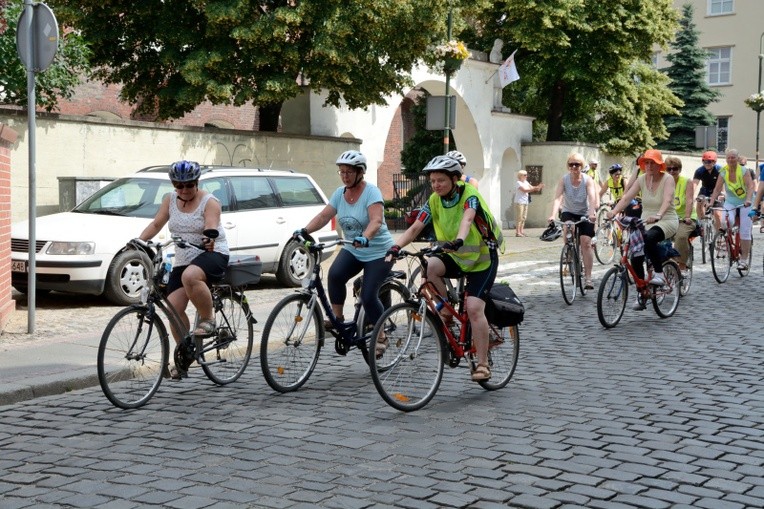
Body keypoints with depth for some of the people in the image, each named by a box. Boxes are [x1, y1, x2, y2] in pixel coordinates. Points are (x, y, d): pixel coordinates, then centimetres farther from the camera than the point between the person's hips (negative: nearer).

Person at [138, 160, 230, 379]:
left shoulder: (209, 202, -7)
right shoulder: (170, 200, 9)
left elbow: (211, 228, -22)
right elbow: (156, 224, 8)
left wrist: (209, 240, -44)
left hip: (212, 255, -6)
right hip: (183, 260, 6)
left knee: (190, 277, -39)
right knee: (173, 308, -8)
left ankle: (208, 318, -17)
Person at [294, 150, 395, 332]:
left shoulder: (371, 192, -16)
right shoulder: (340, 193, 3)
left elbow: (376, 220, -31)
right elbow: (323, 216, -4)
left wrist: (365, 238, -50)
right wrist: (305, 231, -21)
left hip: (378, 253, -5)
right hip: (352, 250, 5)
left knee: (368, 296, -14)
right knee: (335, 274, -24)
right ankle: (337, 317, -9)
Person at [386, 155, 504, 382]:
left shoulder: (469, 194, -20)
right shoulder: (434, 201, -5)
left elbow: (467, 219, -40)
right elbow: (415, 227, -12)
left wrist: (458, 240, -60)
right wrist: (396, 248, -29)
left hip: (481, 258, -5)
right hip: (455, 256, 5)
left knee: (474, 308, -17)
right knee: (429, 267, -27)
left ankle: (483, 364, -6)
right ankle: (446, 311, -7)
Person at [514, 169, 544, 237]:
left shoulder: (526, 182, 15)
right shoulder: (518, 183, -11)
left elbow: (531, 187, 11)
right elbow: (524, 190, -22)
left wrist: (538, 187, -7)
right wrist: (534, 189, -28)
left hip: (525, 202, 9)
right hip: (519, 202, -9)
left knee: (524, 217, 9)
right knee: (519, 217, -9)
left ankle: (521, 231, 13)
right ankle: (517, 232, -9)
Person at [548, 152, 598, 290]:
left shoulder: (588, 180, -15)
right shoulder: (564, 179, -13)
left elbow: (592, 198, -29)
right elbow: (557, 198, -25)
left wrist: (592, 213, -48)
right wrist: (553, 215, -42)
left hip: (585, 214, 0)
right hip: (568, 212, 1)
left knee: (586, 242, -12)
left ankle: (588, 277, -8)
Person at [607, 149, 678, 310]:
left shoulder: (667, 179, -10)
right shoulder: (642, 179, 2)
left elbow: (667, 200, -28)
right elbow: (626, 197, -9)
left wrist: (658, 215, -47)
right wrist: (614, 211, -27)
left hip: (667, 221, -5)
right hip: (646, 222, 5)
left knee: (649, 237, -38)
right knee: (635, 258, -10)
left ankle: (659, 274, -23)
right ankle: (641, 294, 6)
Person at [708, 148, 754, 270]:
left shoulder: (744, 171, -12)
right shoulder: (723, 172, -4)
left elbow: (750, 186, -24)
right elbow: (717, 189, -7)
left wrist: (748, 200, -40)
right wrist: (711, 202, -21)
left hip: (745, 203, -2)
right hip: (730, 202, 2)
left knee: (745, 232, -5)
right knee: (727, 221, -28)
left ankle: (743, 259, 2)